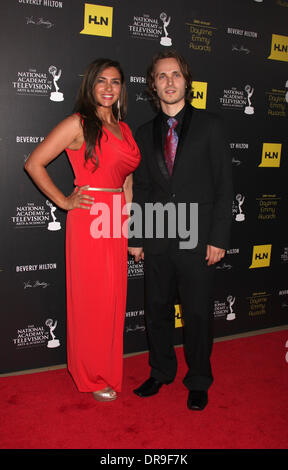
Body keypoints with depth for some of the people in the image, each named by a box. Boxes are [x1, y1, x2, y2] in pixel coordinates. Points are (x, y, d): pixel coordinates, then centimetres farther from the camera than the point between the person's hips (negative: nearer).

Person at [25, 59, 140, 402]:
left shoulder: (123, 128, 15)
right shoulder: (78, 123, -5)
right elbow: (34, 163, -8)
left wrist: (127, 216, 11)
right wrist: (64, 201, -7)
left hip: (116, 222, 6)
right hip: (89, 221, -6)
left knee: (114, 298, 12)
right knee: (91, 299, 4)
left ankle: (108, 369, 31)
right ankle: (93, 377, 23)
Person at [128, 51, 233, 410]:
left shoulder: (210, 126, 1)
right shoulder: (145, 134, 11)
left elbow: (223, 185, -3)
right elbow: (140, 189, 12)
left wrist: (218, 238, -8)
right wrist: (136, 237, 6)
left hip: (197, 241, -3)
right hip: (157, 241, 3)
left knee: (198, 314, 7)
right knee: (156, 310, 13)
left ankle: (198, 381, 28)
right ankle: (161, 372, 35)